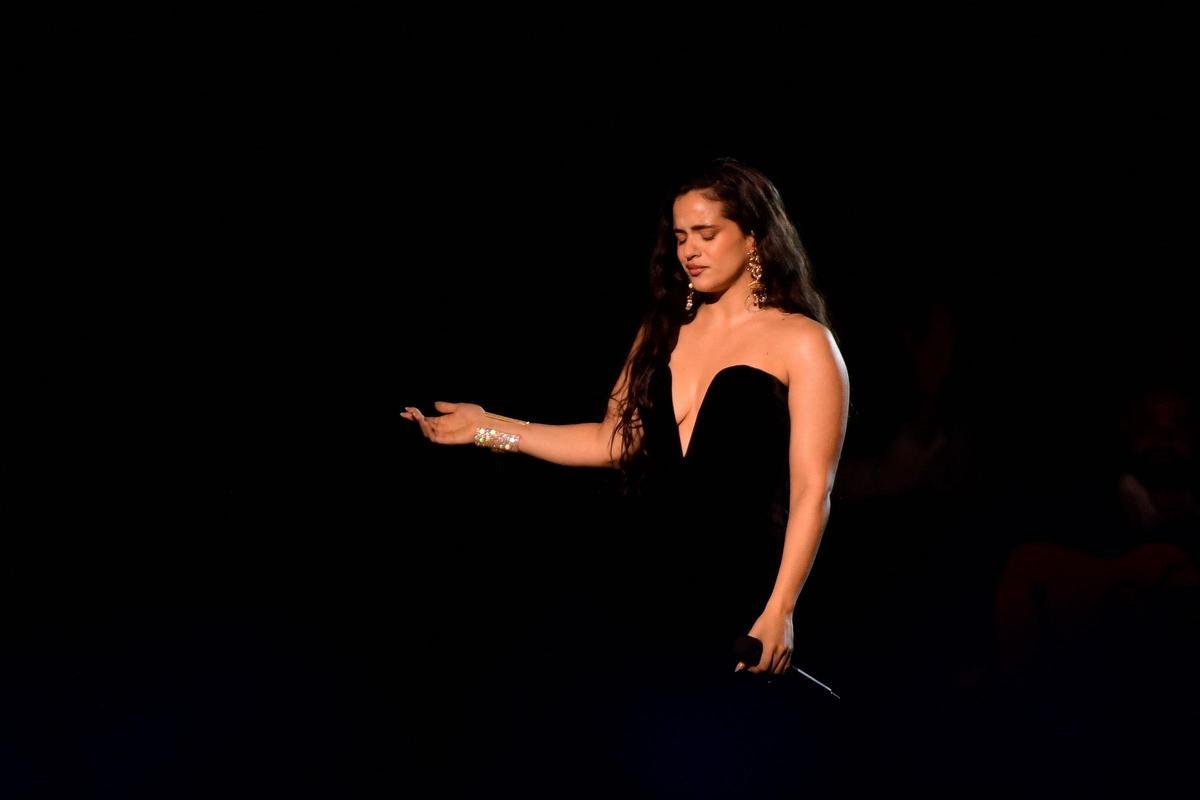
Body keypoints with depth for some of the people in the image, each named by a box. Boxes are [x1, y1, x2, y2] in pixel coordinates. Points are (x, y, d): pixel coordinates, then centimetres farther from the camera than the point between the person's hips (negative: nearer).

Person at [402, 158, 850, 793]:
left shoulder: (801, 343, -3)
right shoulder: (664, 330, 14)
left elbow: (811, 490, -8)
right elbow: (617, 439, 12)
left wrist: (779, 611, -15)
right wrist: (490, 428, 5)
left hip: (742, 597, -5)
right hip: (659, 590, 5)